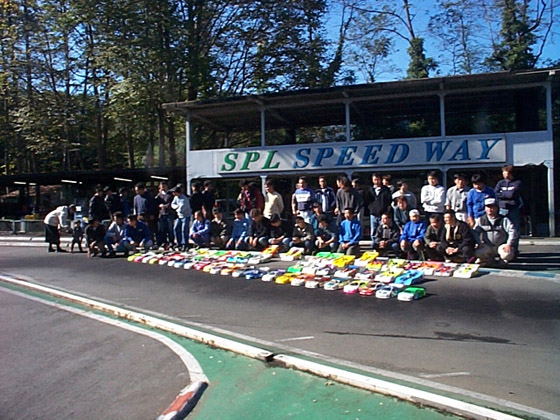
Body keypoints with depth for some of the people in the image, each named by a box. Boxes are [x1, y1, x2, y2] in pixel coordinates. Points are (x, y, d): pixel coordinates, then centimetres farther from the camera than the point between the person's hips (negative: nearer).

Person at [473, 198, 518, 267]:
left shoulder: (503, 219, 1)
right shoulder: (481, 220, 6)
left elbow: (513, 231, -8)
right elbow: (475, 232, 1)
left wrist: (509, 244, -20)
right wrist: (479, 243, -14)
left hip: (501, 246, -1)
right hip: (487, 247, 1)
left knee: (508, 254, -32)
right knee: (478, 253, -28)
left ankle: (502, 260, 7)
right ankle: (491, 261, 4)